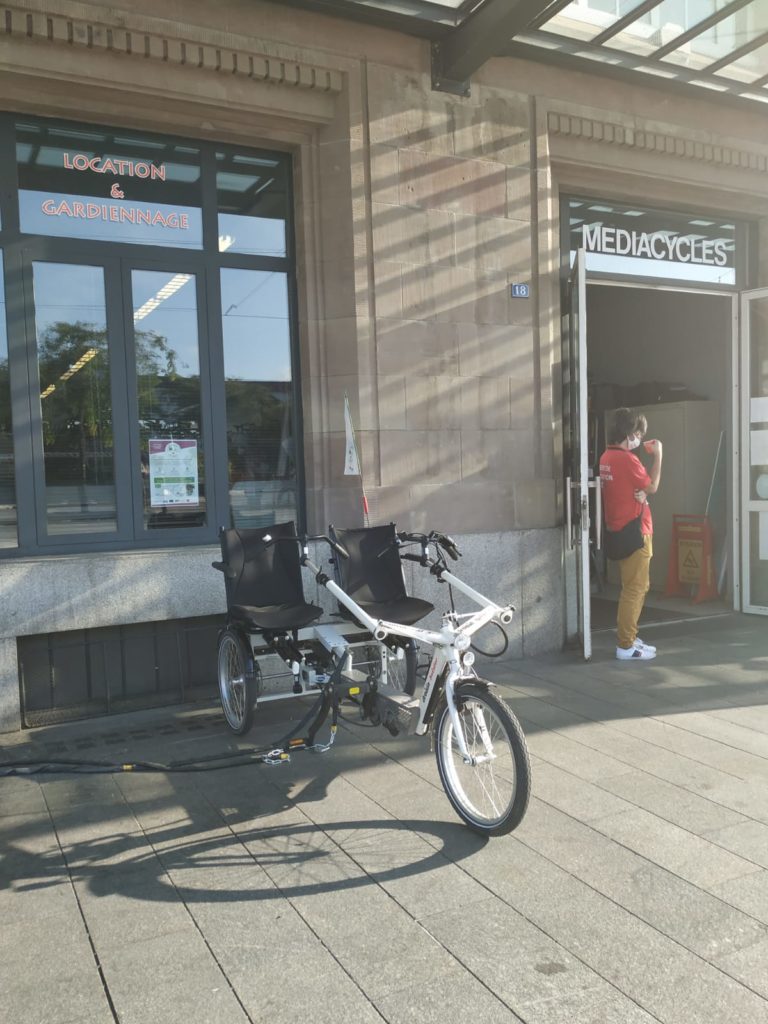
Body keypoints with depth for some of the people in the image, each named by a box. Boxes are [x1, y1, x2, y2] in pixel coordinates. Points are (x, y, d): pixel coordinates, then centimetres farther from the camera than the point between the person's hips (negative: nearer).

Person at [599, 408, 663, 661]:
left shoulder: (607, 457, 10)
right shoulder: (626, 459, -18)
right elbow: (652, 487, -8)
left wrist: (640, 493, -5)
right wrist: (658, 455, 0)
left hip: (620, 531, 10)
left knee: (632, 587, 17)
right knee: (635, 589, -5)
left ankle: (628, 637, 23)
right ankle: (625, 646, -2)